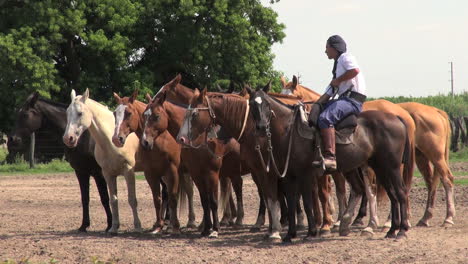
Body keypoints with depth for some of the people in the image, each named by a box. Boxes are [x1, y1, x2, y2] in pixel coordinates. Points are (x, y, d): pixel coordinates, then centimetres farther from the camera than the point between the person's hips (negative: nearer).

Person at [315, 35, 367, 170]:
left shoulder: (345, 57, 0)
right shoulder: (337, 64, 30)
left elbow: (355, 70, -24)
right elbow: (329, 93, 29)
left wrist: (337, 80, -12)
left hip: (353, 98, -11)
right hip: (344, 99, 11)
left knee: (325, 118, -30)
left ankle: (330, 157, -41)